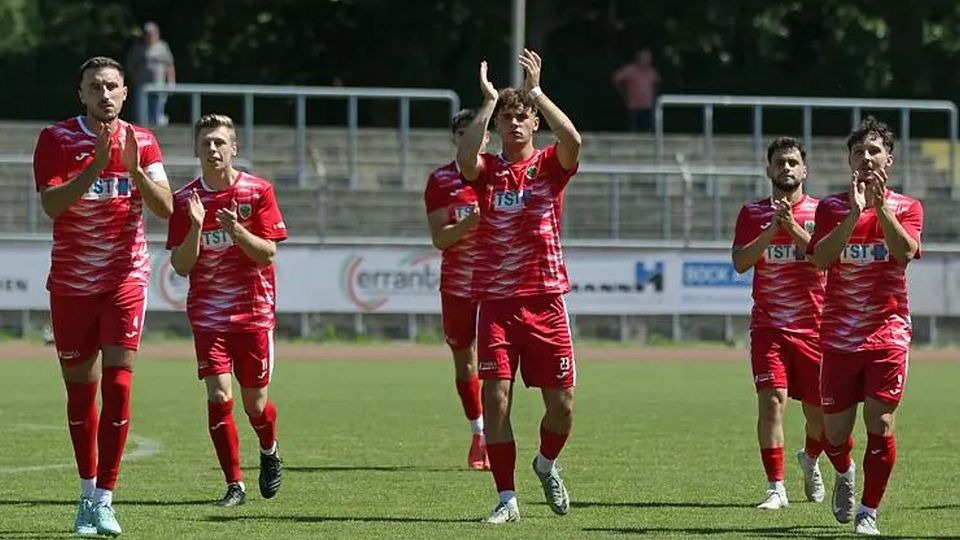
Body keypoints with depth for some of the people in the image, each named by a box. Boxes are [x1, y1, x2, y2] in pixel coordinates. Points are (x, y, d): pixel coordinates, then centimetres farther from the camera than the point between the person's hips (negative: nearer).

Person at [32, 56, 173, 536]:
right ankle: (87, 492, 21)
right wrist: (95, 165, -28)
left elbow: (165, 208, -7)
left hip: (125, 279, 0)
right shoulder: (56, 139, -4)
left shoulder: (141, 142, 2)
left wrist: (134, 169, -23)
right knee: (80, 389, 6)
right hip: (71, 283, 0)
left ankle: (104, 500, -10)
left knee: (118, 385, -10)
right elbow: (51, 204, -17)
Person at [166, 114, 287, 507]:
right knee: (219, 397, -13)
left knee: (255, 404, 5)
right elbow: (180, 266, -3)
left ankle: (269, 450, 39)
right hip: (208, 314, 1)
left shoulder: (258, 191, -4)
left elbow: (268, 254, -7)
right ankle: (234, 485, -4)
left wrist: (235, 229, -23)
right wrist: (196, 227, -19)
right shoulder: (185, 200, 0)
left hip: (254, 311, -1)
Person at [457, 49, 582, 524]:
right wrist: (488, 102, -14)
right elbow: (464, 157, -19)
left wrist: (536, 91, -18)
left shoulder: (550, 165, 4)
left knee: (561, 404, 0)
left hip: (545, 301, 0)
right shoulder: (487, 170, 4)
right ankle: (507, 499, 0)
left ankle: (546, 464, 31)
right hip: (497, 302, 0)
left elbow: (573, 142, -18)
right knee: (495, 398, -8)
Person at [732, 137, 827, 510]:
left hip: (813, 325, 1)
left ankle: (810, 460, 40)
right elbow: (740, 262, -6)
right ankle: (776, 489, -13)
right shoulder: (753, 213, 6)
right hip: (769, 325, -1)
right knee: (772, 400, -16)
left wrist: (792, 226, -21)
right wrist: (772, 230, -17)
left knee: (818, 410, 7)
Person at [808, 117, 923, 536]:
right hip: (839, 335, 1)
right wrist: (854, 212, -23)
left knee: (880, 422, -12)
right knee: (835, 430, 4)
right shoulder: (832, 208, 4)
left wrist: (881, 204, -24)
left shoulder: (906, 208, 3)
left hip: (888, 332, -1)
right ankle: (845, 474, 38)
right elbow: (821, 258, -13)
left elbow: (905, 251, -16)